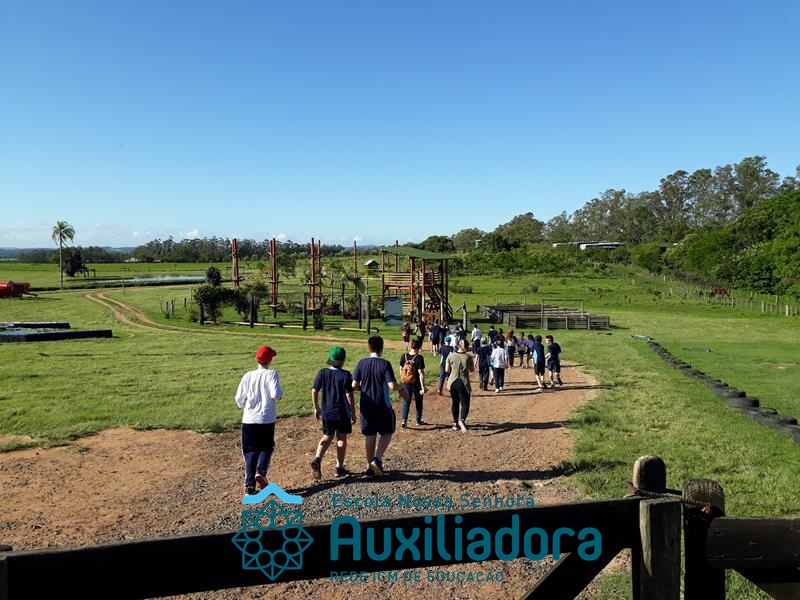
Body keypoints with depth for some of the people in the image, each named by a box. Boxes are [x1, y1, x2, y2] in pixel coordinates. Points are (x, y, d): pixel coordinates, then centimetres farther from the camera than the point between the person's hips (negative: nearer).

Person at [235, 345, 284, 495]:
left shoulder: (248, 375, 2)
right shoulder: (271, 374, -7)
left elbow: (239, 399, 2)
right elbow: (276, 394, -19)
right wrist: (281, 394, 3)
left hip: (249, 420, 2)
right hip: (267, 419, -2)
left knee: (250, 452, 11)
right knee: (266, 448, 18)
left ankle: (249, 485, 5)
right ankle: (260, 472, -6)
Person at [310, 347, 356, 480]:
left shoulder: (322, 373, -3)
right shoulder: (345, 375, -13)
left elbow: (314, 391, -1)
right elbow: (349, 395, -12)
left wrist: (316, 408, 12)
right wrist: (353, 413, -2)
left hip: (326, 413, 3)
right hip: (342, 413, -3)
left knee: (327, 438, 16)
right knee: (341, 439, 11)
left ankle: (317, 459, -8)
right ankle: (339, 468, 16)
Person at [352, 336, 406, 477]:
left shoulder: (362, 363, -2)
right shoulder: (385, 364, -12)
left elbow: (354, 385, -3)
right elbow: (392, 386, -18)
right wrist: (401, 388, 2)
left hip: (366, 406, 3)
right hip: (383, 405, -3)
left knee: (369, 435, 13)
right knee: (386, 432, 14)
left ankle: (370, 466, 19)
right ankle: (377, 459, -3)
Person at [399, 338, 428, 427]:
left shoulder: (404, 356, -3)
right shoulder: (419, 358, -17)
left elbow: (401, 369, 6)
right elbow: (421, 373, -19)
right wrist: (423, 387, -16)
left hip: (405, 382, 3)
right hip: (416, 383, -3)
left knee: (406, 401, 13)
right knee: (418, 402, 16)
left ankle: (404, 420, -1)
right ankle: (419, 420, 29)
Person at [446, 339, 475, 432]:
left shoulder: (451, 356, -5)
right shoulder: (468, 357, -9)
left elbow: (447, 370, 1)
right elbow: (472, 370, 4)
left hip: (452, 383, 3)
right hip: (463, 383, -3)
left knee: (455, 403, 19)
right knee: (465, 404, 0)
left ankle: (455, 423, 26)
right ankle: (462, 420, -26)